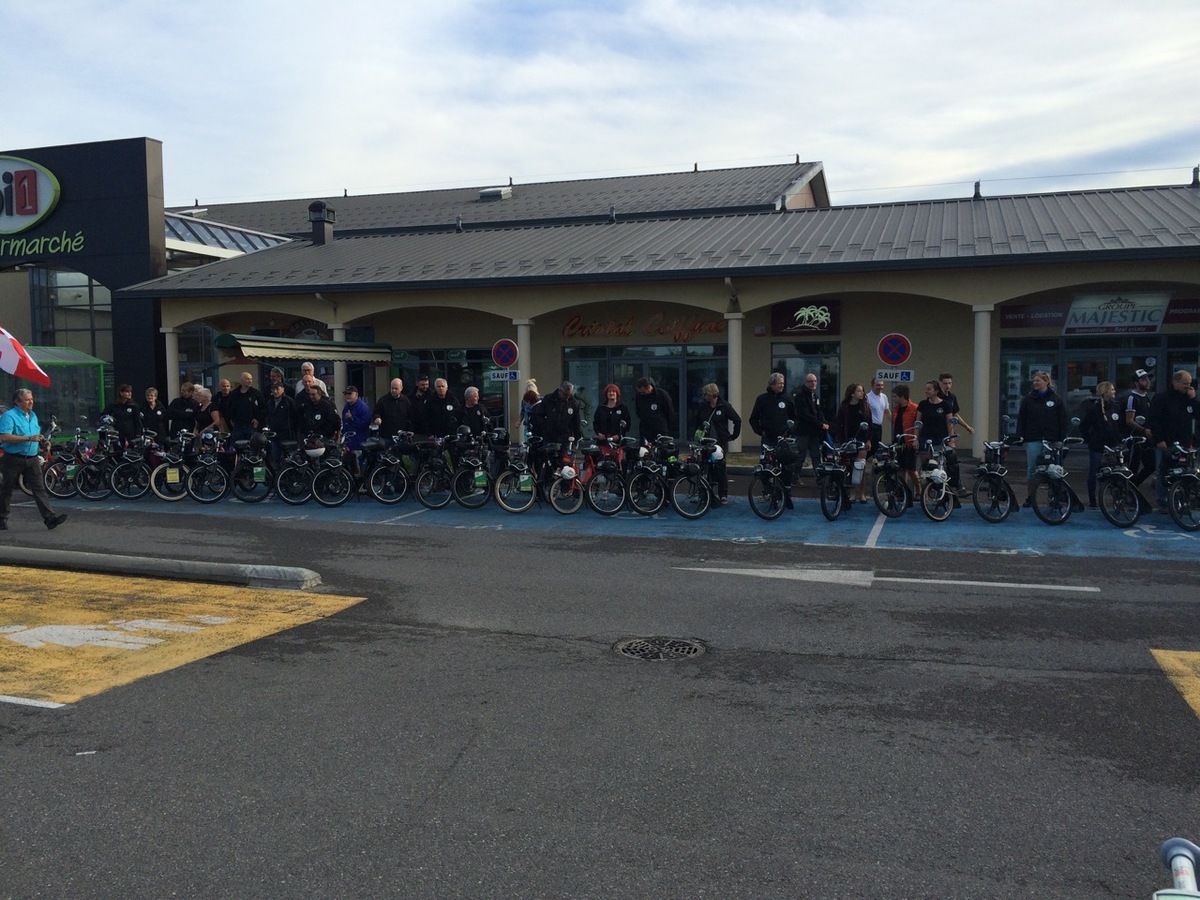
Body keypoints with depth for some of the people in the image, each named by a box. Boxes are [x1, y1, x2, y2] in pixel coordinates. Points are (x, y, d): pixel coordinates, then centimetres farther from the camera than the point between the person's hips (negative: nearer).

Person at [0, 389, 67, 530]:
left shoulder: (33, 415, 14)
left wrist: (40, 440, 10)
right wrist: (28, 438, -26)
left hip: (32, 459, 5)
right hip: (14, 459, -5)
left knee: (39, 488, -4)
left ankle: (50, 518, -12)